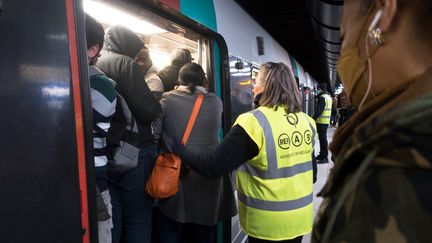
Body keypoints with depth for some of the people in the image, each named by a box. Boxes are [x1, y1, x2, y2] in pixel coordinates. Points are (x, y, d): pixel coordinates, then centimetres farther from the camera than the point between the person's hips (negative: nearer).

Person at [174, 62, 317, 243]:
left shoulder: (254, 123, -23)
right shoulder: (307, 122, -4)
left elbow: (212, 166, -23)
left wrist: (178, 149, -11)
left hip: (268, 223, -5)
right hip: (300, 216, 5)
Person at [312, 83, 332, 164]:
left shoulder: (322, 98, -15)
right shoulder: (329, 97, 17)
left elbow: (318, 111, -23)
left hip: (321, 122, -10)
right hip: (326, 121, 10)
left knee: (322, 139, -6)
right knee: (323, 138, 16)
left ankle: (324, 157, -3)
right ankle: (322, 155, 25)